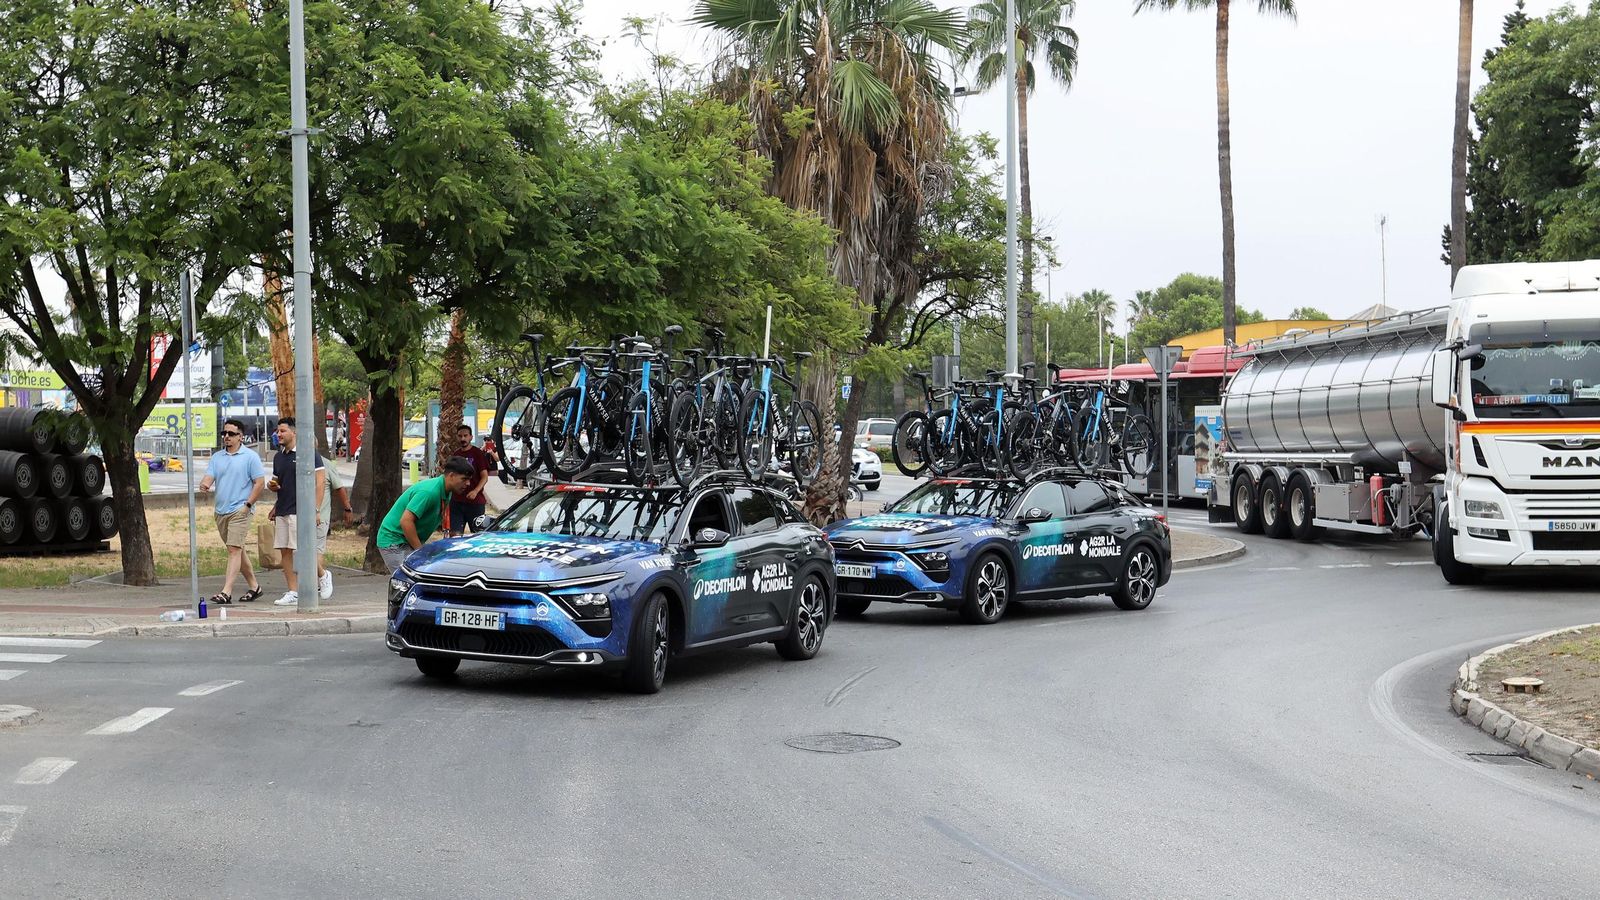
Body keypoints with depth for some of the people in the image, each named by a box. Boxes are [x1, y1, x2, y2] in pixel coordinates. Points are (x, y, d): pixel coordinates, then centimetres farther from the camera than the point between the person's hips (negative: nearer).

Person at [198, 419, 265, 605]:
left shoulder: (250, 456, -3)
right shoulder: (217, 457, 13)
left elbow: (260, 483, -6)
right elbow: (209, 477, 3)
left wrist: (248, 504, -13)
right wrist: (204, 484, -21)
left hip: (240, 511, -7)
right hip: (221, 511, 7)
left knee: (234, 549, -14)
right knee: (237, 550, 13)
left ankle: (226, 592, -19)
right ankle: (254, 586, 24)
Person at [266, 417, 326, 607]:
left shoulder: (309, 453, -7)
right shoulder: (278, 457, 16)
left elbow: (320, 482, -10)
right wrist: (273, 485, 4)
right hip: (282, 511, 8)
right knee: (285, 552, 4)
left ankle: (322, 576, 9)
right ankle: (293, 593, 7)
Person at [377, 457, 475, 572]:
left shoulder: (446, 493, 6)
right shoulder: (429, 492, -26)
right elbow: (406, 521, -30)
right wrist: (420, 551, -24)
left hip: (409, 541, 10)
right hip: (394, 541, -9)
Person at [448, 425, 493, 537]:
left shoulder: (478, 454, -3)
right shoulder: (454, 455, 14)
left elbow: (485, 477, -7)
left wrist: (475, 491, -22)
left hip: (475, 502, -5)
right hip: (456, 501, 5)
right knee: (454, 534, -2)